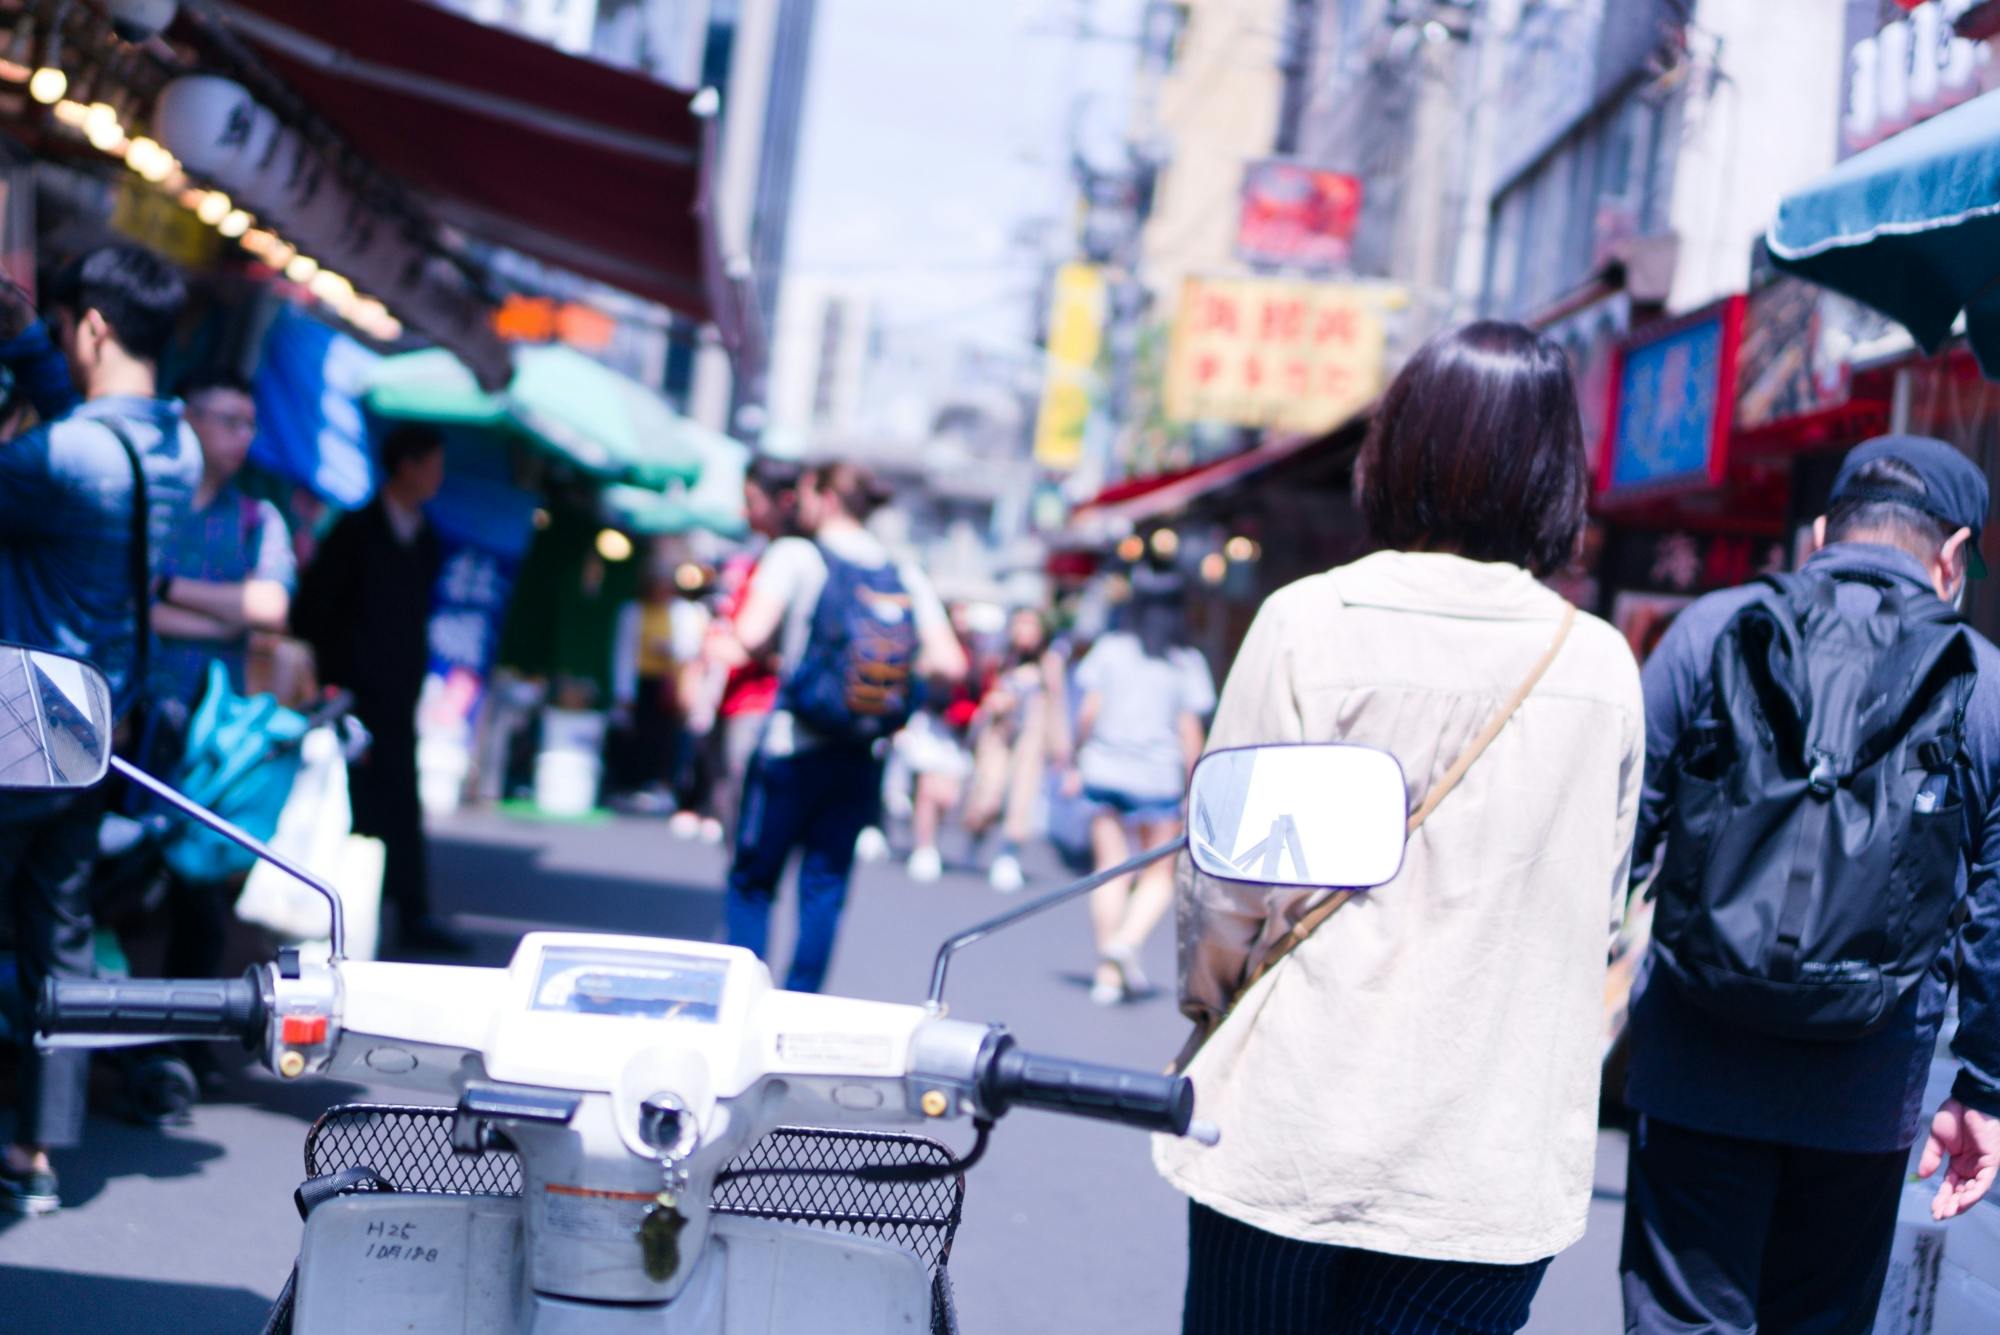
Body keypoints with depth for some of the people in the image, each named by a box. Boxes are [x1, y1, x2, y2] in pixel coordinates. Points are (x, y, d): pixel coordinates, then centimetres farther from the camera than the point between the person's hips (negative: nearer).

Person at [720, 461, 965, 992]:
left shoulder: (796, 555, -5)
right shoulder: (907, 576, 8)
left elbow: (751, 635, -17)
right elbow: (949, 661, 1)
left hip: (793, 744, -4)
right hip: (861, 756, 4)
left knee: (752, 880, 7)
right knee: (825, 886, 9)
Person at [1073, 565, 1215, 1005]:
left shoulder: (1110, 649, 1)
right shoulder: (1187, 662, -2)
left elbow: (1089, 712, -1)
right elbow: (1189, 730, -4)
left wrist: (1079, 760, 11)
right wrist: (1194, 789, 2)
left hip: (1104, 770, 2)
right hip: (1157, 776, -2)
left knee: (1110, 870, 7)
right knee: (1159, 875, 10)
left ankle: (1108, 973, 5)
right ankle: (1127, 940, -16)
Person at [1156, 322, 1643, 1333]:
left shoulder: (1310, 623, -9)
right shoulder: (1603, 666, -2)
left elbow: (1231, 880, -5)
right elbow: (1594, 914, 7)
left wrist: (1209, 1000, 15)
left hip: (1295, 1135, -1)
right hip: (1497, 1166, 2)